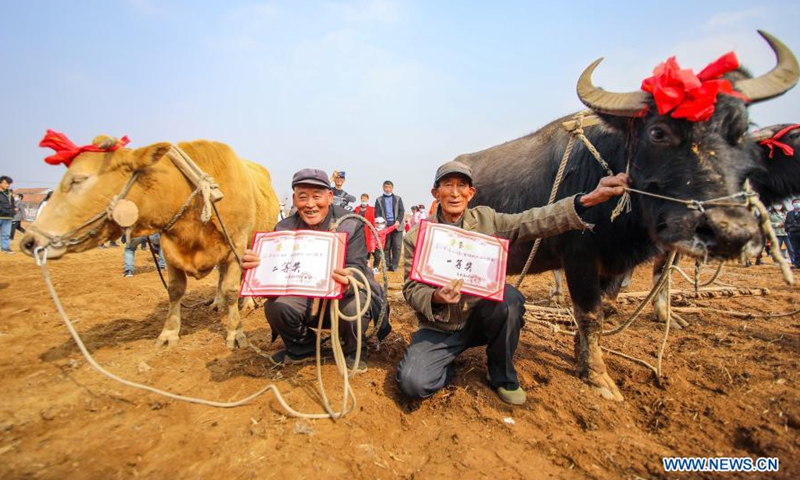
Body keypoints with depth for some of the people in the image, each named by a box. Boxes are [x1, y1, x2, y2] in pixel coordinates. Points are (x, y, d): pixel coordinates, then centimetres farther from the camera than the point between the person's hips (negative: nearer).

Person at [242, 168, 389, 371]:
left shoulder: (351, 224, -15)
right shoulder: (284, 229, -6)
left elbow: (357, 270, -23)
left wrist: (348, 280, -49)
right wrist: (256, 267, -36)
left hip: (344, 296, -3)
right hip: (303, 299, 3)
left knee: (354, 306, -35)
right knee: (274, 306, -25)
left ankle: (353, 350, 3)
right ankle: (302, 347, 10)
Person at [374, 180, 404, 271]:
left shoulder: (398, 199, 14)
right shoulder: (379, 200, 12)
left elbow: (402, 211, 6)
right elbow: (377, 213, 4)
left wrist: (398, 221, -11)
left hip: (397, 225, 0)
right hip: (385, 226, 0)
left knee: (397, 246, -4)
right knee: (386, 247, 2)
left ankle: (394, 265, 1)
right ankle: (387, 265, 9)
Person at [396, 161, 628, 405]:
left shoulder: (486, 219, -4)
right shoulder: (416, 237, -8)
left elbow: (536, 221, -15)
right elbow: (411, 289, -6)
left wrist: (588, 199, -27)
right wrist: (435, 298, -28)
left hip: (480, 318, 2)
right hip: (439, 328, -1)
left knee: (510, 297, -30)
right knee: (412, 383, -23)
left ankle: (502, 376, -2)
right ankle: (449, 366, 15)